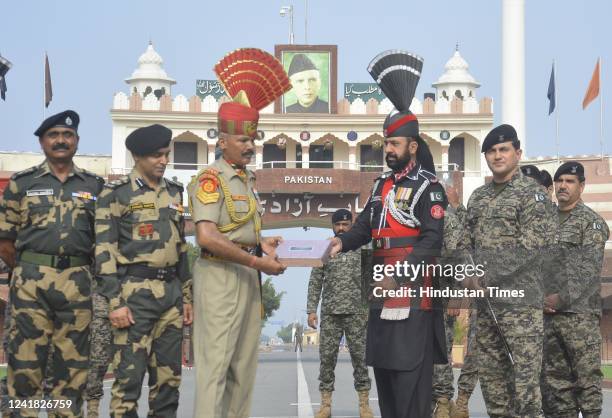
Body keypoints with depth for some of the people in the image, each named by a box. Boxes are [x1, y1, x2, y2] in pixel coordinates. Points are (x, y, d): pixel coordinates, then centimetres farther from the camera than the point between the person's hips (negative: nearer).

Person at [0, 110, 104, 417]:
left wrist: (83, 269, 8)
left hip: (77, 283, 2)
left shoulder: (94, 185, 11)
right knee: (25, 358, -3)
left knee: (73, 361, 6)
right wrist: (27, 269, 9)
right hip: (31, 280, -2)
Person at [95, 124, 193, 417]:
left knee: (168, 378, 8)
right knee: (129, 377, -6)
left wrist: (186, 295, 17)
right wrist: (114, 301, -15)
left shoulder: (174, 192, 15)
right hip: (135, 292, -6)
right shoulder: (116, 193, -4)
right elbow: (104, 250, -8)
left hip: (171, 292, 6)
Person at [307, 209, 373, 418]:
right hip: (329, 313, 1)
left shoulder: (362, 249, 5)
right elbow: (315, 282, 6)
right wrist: (311, 310, -2)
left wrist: (370, 309, -5)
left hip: (356, 313, -1)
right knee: (326, 356, 0)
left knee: (359, 356, 0)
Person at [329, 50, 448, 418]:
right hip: (383, 291, 9)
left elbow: (433, 240, -16)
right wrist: (344, 242, -6)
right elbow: (366, 225, 15)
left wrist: (400, 273, -24)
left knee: (411, 376, -9)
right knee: (384, 370, 13)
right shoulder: (383, 184, 17)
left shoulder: (428, 187, -8)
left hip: (413, 293, -9)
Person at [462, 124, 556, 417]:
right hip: (485, 300, 7)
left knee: (525, 376, -8)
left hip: (520, 298, -7)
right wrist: (469, 274, -4)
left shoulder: (532, 193, -5)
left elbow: (534, 245, -14)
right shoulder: (478, 197, 15)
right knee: (490, 372, 11)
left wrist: (487, 276, -15)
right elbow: (467, 242, 18)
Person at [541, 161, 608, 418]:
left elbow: (589, 270, -10)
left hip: (580, 313, -6)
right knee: (553, 377, 7)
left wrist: (562, 298, -16)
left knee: (586, 376, -6)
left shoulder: (591, 222, 0)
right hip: (546, 313, 6)